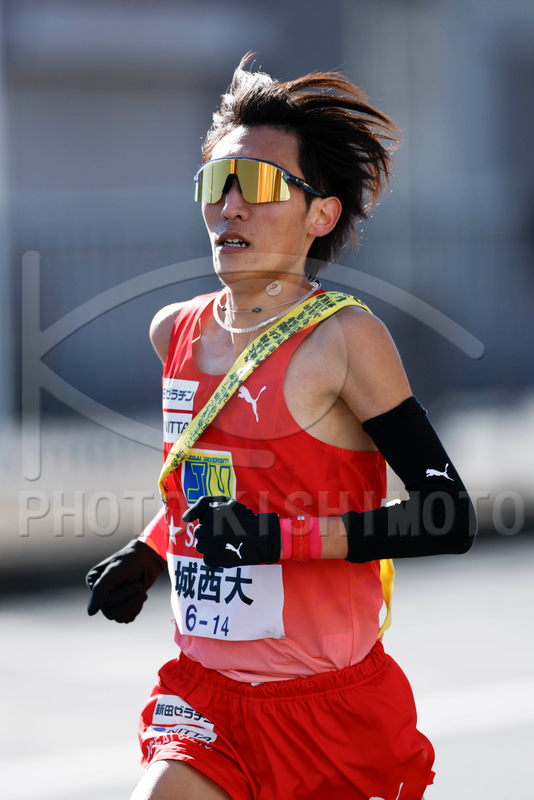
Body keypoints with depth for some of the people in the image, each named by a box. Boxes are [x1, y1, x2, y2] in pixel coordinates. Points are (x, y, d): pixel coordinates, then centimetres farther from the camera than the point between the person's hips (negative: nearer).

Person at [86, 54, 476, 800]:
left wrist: (282, 536, -23)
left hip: (334, 703, -4)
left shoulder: (345, 338, -13)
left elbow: (450, 519, -17)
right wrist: (148, 552, 14)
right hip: (208, 696, 5)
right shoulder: (175, 332, 6)